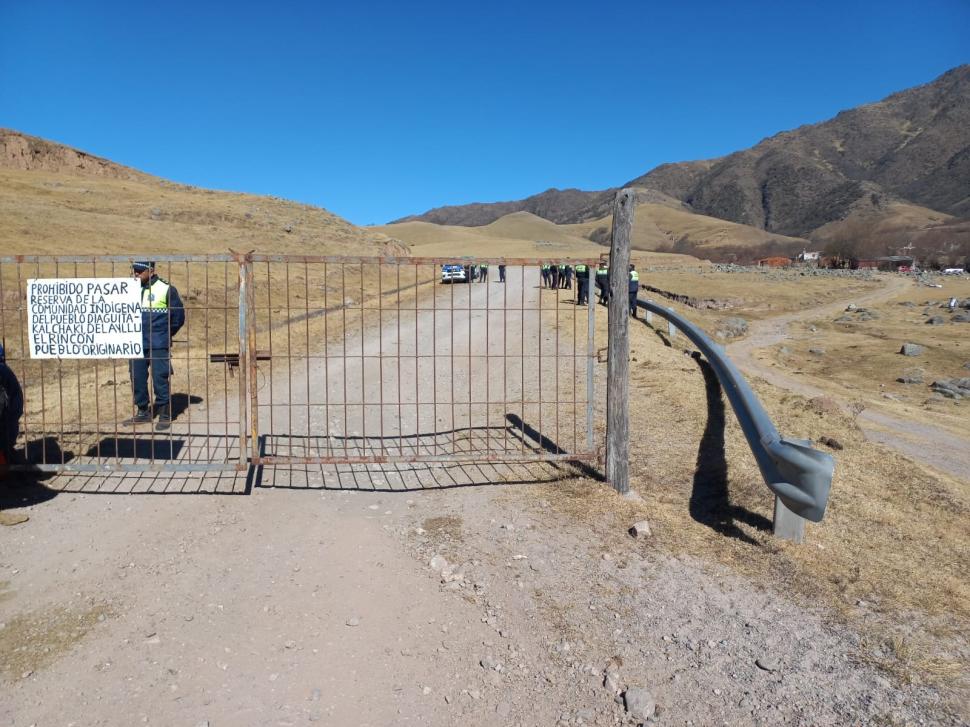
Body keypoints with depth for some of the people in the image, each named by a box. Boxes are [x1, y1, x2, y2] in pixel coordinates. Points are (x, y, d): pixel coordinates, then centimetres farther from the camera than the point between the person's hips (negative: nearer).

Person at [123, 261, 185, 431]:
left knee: (160, 379, -4)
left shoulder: (166, 289, -6)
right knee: (137, 378, 8)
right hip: (136, 345, 5)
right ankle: (143, 412, 22)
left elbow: (179, 315, 0)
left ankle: (165, 415, 6)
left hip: (158, 345, -5)